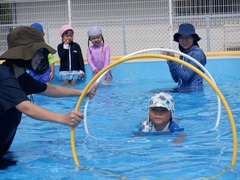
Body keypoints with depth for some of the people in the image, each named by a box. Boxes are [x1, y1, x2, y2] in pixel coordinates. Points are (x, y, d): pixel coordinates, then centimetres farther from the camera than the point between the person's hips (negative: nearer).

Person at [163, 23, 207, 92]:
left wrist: (173, 61, -16)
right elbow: (176, 79, 10)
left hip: (193, 92, -8)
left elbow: (186, 76, -17)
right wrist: (170, 61, 0)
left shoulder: (197, 53, -10)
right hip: (181, 91, 8)